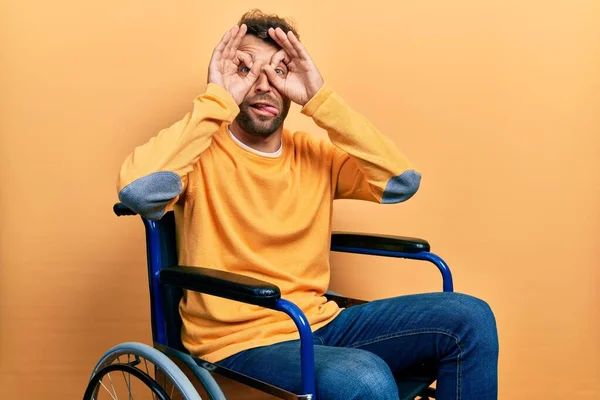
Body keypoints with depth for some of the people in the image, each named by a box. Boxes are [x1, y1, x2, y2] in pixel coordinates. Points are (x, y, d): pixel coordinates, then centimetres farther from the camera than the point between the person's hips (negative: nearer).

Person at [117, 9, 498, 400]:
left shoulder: (313, 154, 7)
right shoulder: (203, 154, -6)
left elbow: (402, 182, -7)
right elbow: (137, 189, -28)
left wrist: (321, 99, -10)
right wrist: (217, 100, -19)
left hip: (321, 324, 5)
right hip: (239, 343, -5)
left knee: (468, 317, -8)